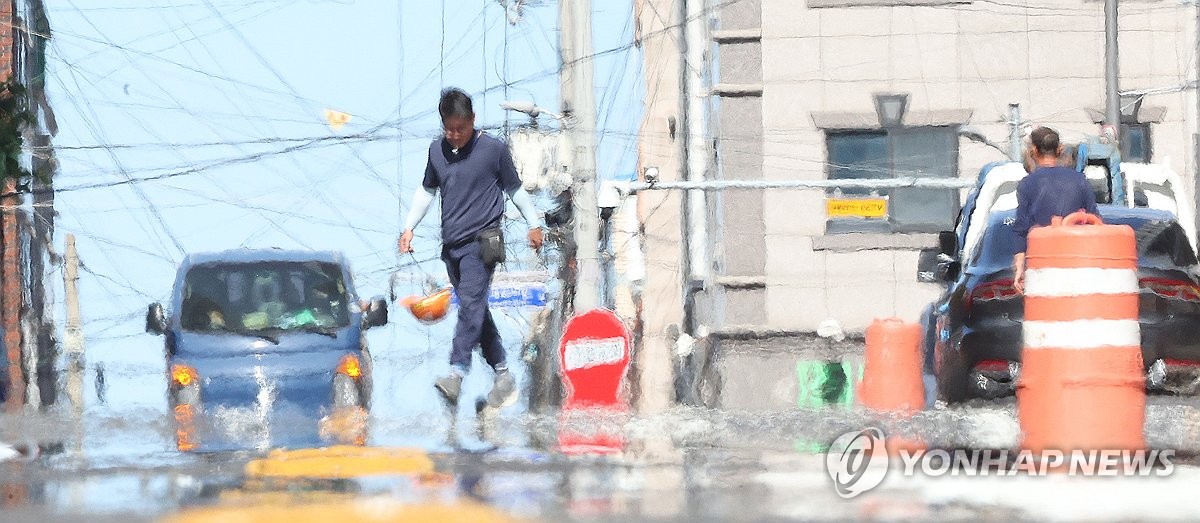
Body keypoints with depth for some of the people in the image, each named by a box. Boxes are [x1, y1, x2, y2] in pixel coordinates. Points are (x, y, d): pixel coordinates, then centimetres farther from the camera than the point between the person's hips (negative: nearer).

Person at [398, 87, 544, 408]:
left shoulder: (494, 150, -2)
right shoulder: (436, 151, 10)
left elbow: (515, 189, 9)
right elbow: (426, 191, 24)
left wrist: (534, 224, 16)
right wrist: (409, 227, 17)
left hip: (482, 242, -6)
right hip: (451, 246, 6)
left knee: (471, 303, -20)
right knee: (477, 312, 7)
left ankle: (457, 371, -34)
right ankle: (502, 374, 14)